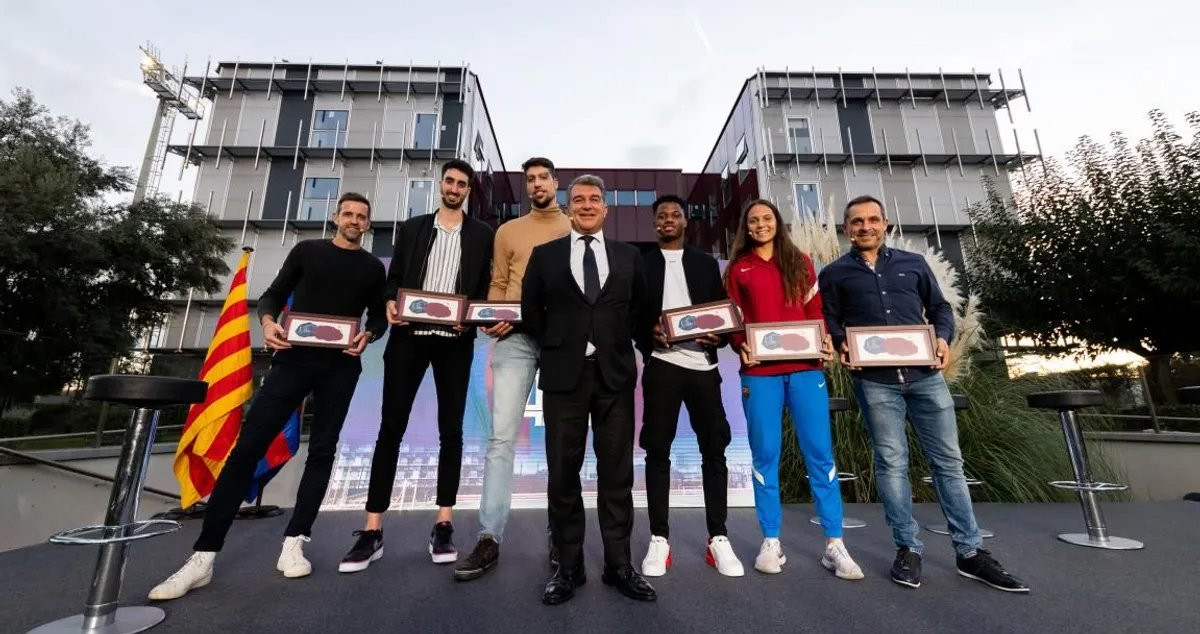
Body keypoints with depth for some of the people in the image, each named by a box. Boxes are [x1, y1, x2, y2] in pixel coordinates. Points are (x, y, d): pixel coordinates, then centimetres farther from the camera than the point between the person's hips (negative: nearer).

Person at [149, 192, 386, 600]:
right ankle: (204, 556, 1)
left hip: (341, 367, 1)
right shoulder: (306, 251, 11)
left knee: (322, 451, 1)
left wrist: (367, 336, -10)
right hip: (294, 357, 0)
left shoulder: (372, 267, 11)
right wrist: (268, 321, -11)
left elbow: (379, 317, 11)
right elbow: (274, 295, 10)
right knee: (248, 445, -6)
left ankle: (294, 543, 11)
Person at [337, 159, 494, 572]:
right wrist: (390, 305, -8)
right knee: (390, 429, 0)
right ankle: (372, 531, 9)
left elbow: (488, 287, 5)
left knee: (451, 431, 3)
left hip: (454, 340, -1)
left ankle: (443, 527, 13)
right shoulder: (412, 228, 14)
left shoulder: (482, 234, 9)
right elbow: (393, 279, 12)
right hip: (409, 336, 1)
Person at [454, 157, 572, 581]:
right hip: (516, 337, 1)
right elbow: (497, 285, 12)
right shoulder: (508, 231, 16)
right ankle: (489, 539, 1)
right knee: (502, 434, -7)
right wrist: (493, 318, -6)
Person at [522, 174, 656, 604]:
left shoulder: (629, 256, 11)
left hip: (615, 374, 1)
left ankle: (619, 564, 21)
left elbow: (641, 311, 14)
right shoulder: (545, 254, 9)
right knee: (563, 473, 6)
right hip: (563, 374, 0)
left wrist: (623, 345, 4)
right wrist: (556, 346, 5)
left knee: (616, 472, 7)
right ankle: (568, 566, 20)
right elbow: (530, 310, 10)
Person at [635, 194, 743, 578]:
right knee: (658, 451, 2)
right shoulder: (642, 264, 10)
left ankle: (718, 538, 16)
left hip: (703, 364, 2)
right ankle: (659, 539, 13)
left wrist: (719, 337, -9)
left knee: (714, 449, 3)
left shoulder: (706, 264, 16)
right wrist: (649, 336, -14)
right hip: (662, 365, -1)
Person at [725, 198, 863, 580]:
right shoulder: (738, 269, 11)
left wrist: (825, 341, -5)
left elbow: (815, 310, 12)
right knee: (765, 455, 2)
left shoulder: (800, 263, 16)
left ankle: (834, 544, 13)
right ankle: (771, 542, 14)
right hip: (760, 372, -1)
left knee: (820, 454, 2)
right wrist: (741, 347, -11)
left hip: (805, 368, 2)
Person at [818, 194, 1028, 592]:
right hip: (875, 381, -2)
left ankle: (970, 552, 19)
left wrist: (944, 338, -3)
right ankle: (907, 549, 14)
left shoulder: (913, 263, 15)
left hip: (925, 374, 3)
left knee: (949, 460, 7)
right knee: (891, 463, 2)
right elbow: (828, 322, 6)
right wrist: (843, 345, -13)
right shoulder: (835, 273, 8)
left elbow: (940, 308, 16)